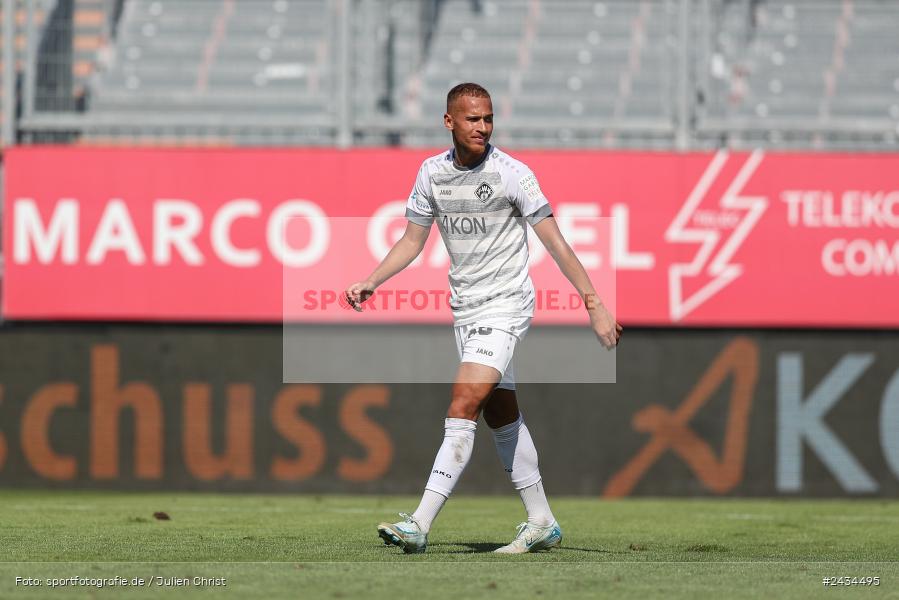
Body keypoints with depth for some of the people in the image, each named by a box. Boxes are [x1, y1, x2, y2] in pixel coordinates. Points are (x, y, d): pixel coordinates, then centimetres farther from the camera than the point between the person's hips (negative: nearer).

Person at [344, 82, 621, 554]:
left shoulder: (511, 174, -13)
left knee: (462, 408, -16)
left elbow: (554, 241, -11)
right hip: (465, 308, 6)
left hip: (505, 305, -6)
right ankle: (542, 523, 22)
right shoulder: (431, 172, 3)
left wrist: (594, 303, -13)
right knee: (501, 415, 11)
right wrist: (370, 282, 2)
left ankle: (419, 524, -21)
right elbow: (412, 240, 14)